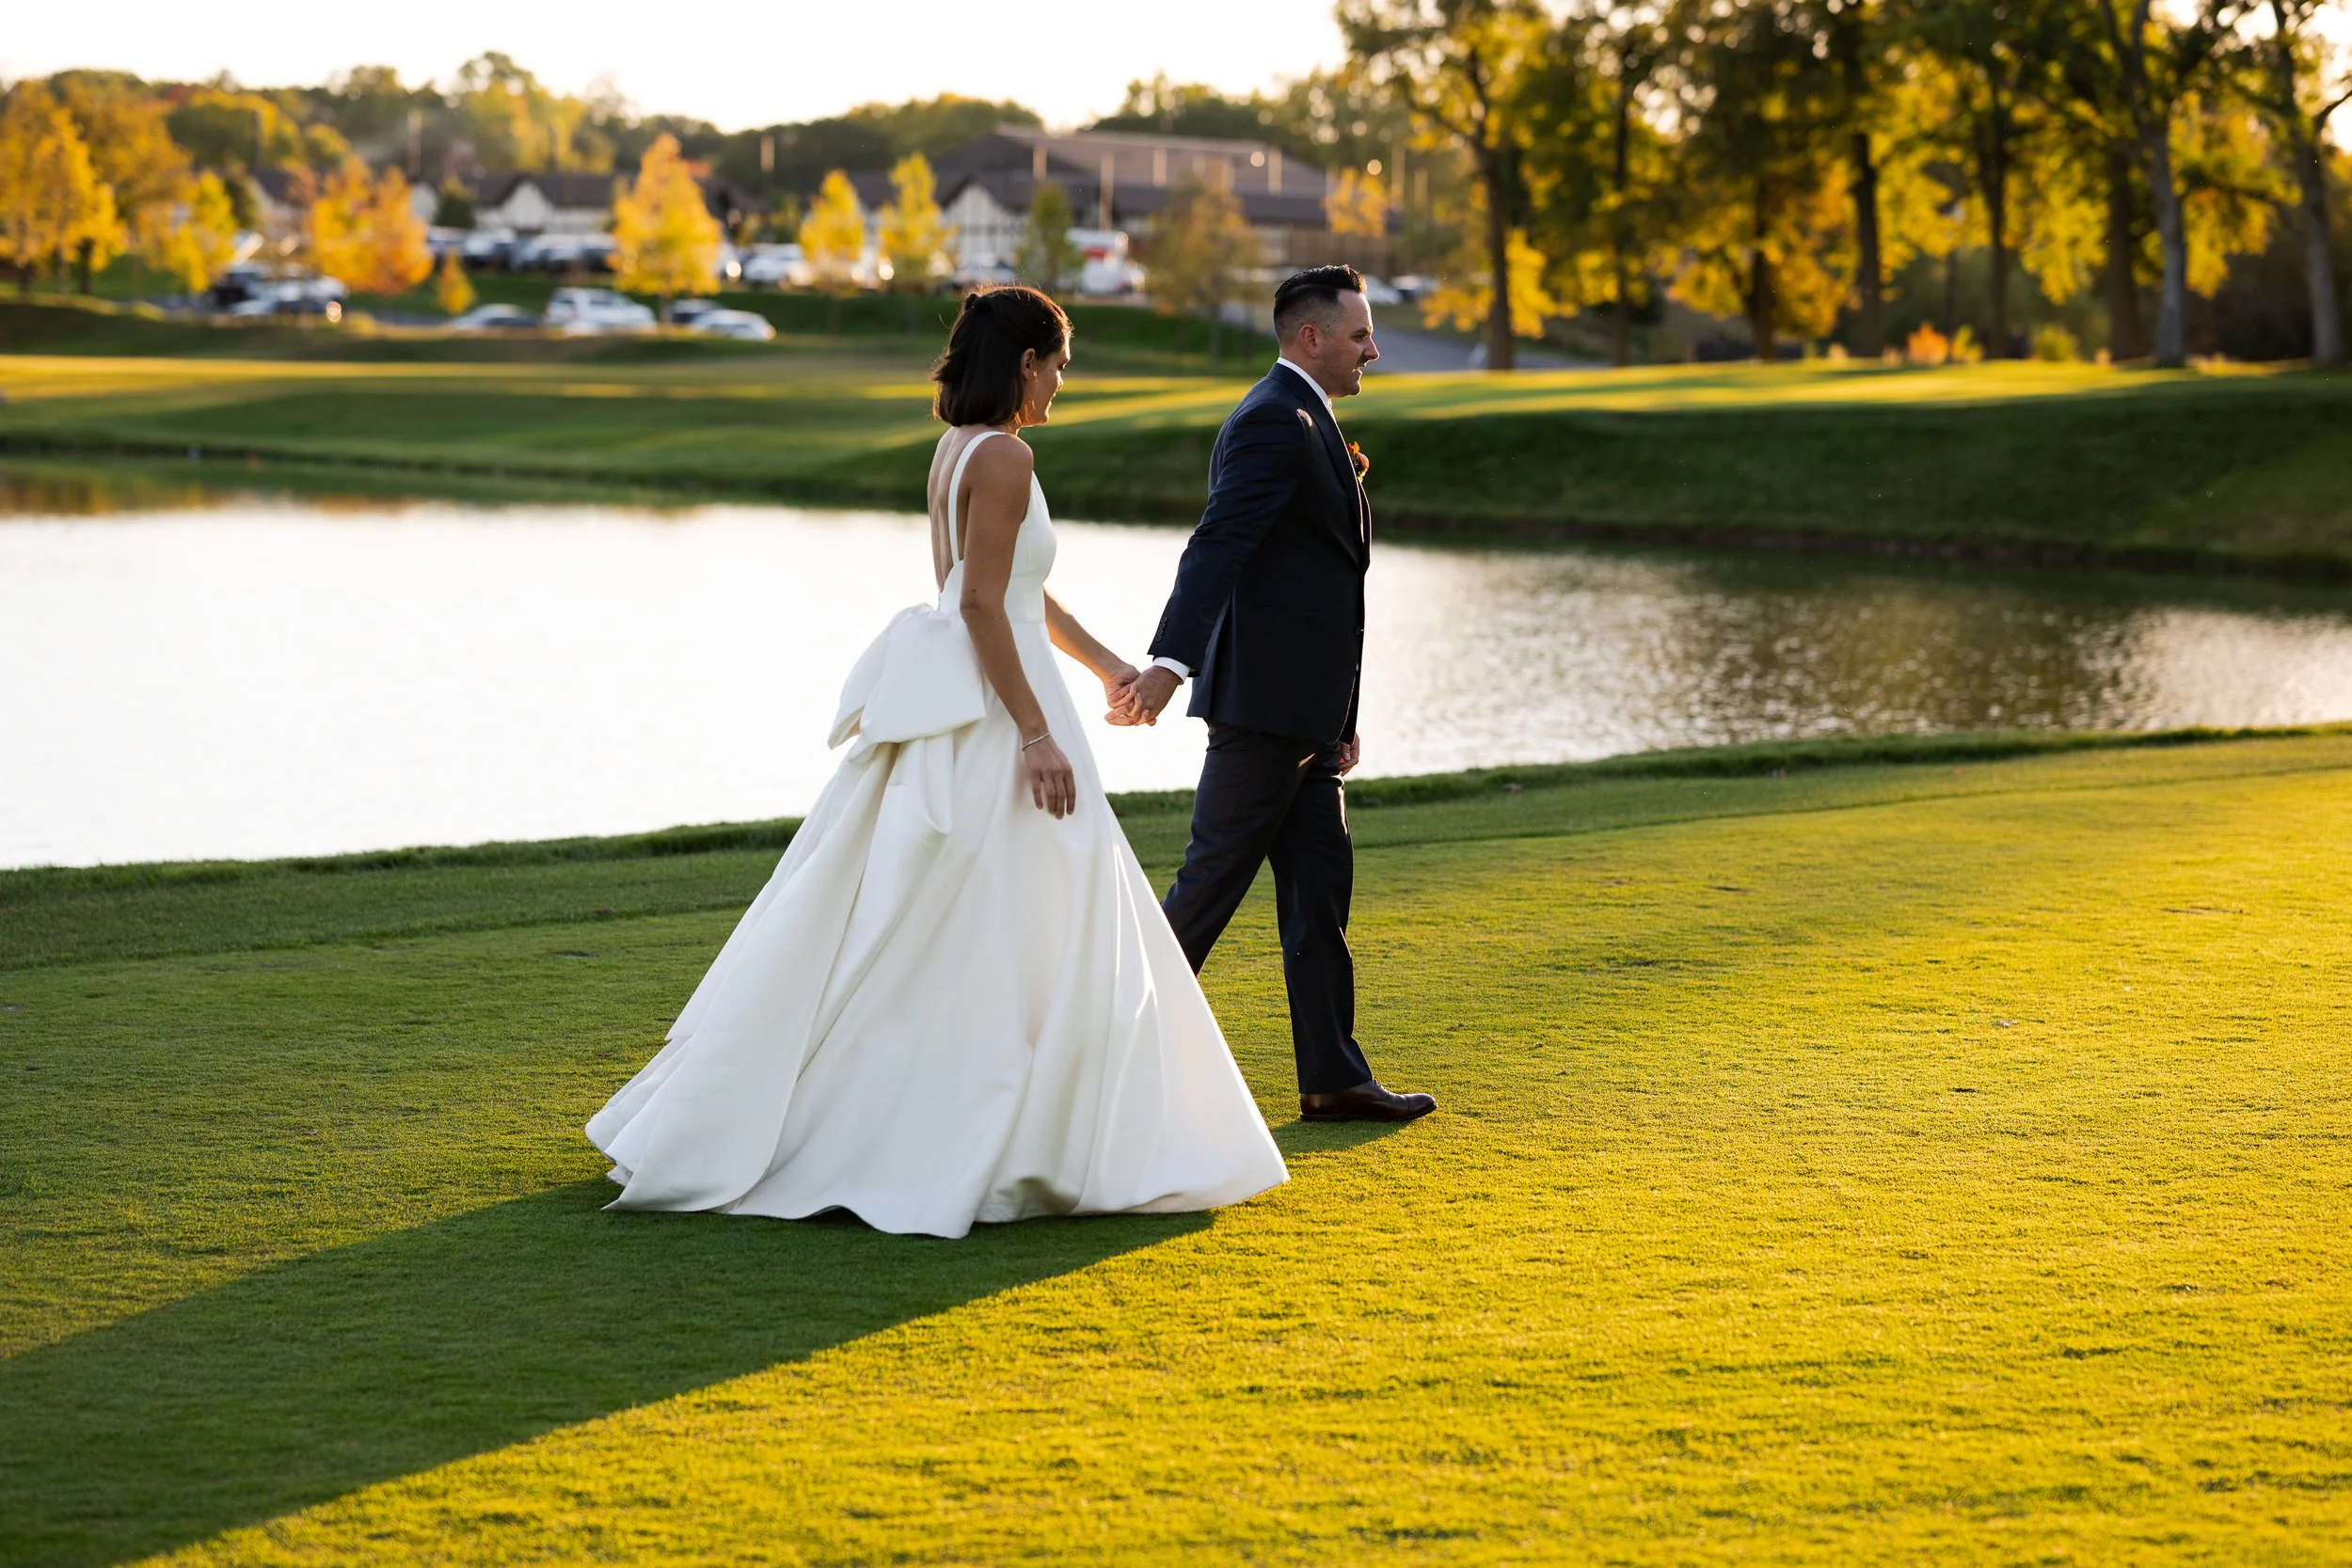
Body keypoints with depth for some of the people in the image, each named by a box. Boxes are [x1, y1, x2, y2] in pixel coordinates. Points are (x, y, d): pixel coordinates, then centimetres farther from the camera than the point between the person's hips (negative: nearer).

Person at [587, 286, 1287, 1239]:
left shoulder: (959, 450, 16)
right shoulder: (1003, 456, -14)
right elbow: (984, 604, -20)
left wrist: (1104, 663, 35)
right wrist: (1037, 734, -21)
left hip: (950, 710, 10)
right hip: (991, 717, -10)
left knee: (896, 936, 12)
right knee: (1002, 941, -5)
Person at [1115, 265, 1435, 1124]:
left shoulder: (1301, 422, 19)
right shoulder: (1274, 421, -13)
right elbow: (1216, 547, -26)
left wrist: (1339, 716, 25)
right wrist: (1171, 661, -39)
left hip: (1302, 709, 10)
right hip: (1264, 699, -10)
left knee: (1319, 882, 8)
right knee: (1217, 873, -3)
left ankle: (1333, 1077, 10)